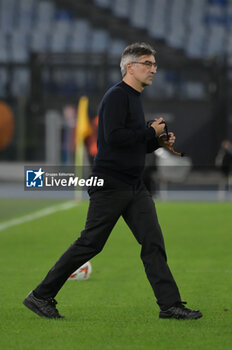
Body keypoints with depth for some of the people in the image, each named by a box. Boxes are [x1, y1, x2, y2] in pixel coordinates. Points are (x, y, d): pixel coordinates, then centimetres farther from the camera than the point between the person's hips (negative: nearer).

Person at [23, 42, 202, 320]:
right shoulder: (116, 96, -12)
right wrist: (151, 132, -15)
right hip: (110, 184, -9)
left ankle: (170, 305, -2)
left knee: (153, 242, 0)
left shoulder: (133, 98, 18)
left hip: (134, 187, 9)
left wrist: (158, 142, 8)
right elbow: (114, 137, -25)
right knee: (89, 244, -4)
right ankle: (40, 296, 6)